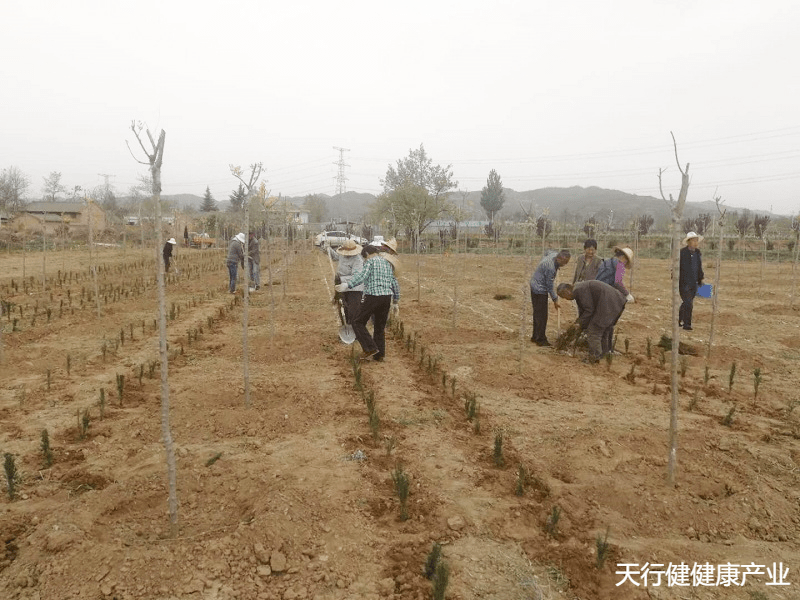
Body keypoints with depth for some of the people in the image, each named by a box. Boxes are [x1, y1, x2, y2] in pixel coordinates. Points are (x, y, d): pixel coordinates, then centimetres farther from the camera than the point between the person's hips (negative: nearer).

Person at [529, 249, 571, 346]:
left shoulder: (554, 254, -3)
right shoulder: (550, 268, -29)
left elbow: (549, 252, 25)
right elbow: (549, 286, -20)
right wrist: (555, 299, -11)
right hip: (540, 290, -10)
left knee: (537, 313, 16)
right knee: (542, 315, -5)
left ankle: (535, 336, 26)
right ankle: (541, 339, 0)